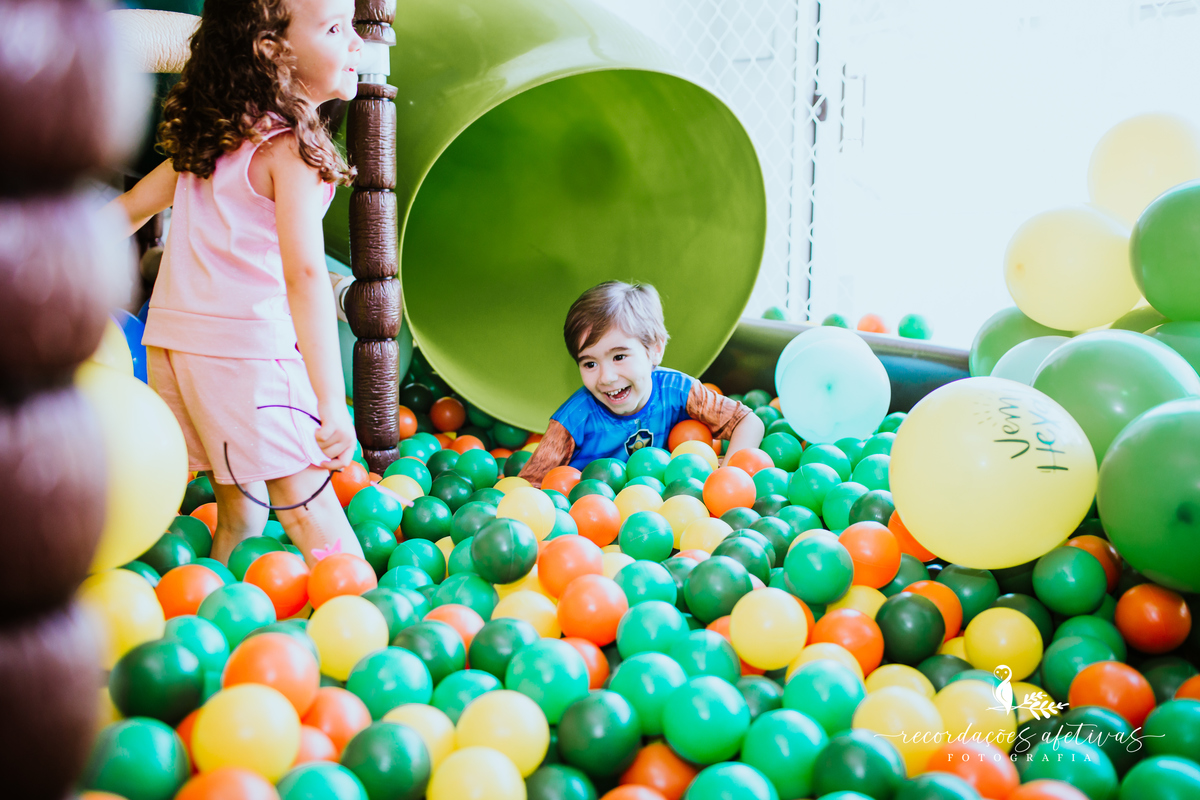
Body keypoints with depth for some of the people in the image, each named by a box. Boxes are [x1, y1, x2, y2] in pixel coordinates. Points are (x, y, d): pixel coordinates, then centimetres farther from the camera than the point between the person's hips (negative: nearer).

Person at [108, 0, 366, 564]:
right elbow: (305, 273, -20)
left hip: (170, 339, 8)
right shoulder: (292, 147, -11)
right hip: (248, 345, -8)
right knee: (310, 510, -6)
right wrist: (331, 401, -22)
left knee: (238, 507, 17)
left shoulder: (204, 139, 14)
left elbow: (127, 210, 21)